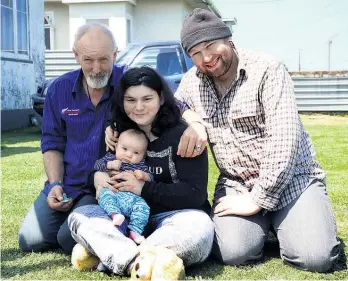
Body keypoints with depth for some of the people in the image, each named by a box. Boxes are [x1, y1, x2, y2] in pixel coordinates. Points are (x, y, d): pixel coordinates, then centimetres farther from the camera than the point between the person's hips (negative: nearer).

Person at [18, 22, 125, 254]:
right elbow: (53, 143, 10)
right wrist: (55, 184, -5)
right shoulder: (60, 90, 2)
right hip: (66, 185, 5)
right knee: (30, 241, -4)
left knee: (71, 239, -21)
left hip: (108, 188, -4)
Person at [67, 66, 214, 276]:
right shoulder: (120, 134, 11)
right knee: (79, 216, -18)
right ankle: (137, 263, -39)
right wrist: (97, 176, -6)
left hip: (176, 215, -5)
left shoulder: (182, 134, -6)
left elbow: (195, 194, -12)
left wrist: (145, 189, -16)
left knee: (199, 229, -38)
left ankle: (114, 258, -35)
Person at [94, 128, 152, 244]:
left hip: (133, 198, 1)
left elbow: (151, 178, 14)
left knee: (143, 206, -26)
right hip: (113, 193, -1)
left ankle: (135, 231, -31)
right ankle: (114, 213, -49)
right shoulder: (110, 157, 19)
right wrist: (109, 165, -8)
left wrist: (143, 175, -8)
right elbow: (97, 165, 9)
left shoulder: (141, 166, 20)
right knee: (105, 193, -32)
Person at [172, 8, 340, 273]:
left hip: (291, 180, -3)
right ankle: (264, 223, 10)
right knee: (234, 253, -23)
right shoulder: (191, 82, 3)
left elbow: (284, 139, -21)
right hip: (236, 185, 4)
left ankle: (276, 221, 9)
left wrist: (258, 199, -21)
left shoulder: (267, 70, -14)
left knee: (315, 257, -23)